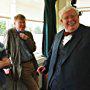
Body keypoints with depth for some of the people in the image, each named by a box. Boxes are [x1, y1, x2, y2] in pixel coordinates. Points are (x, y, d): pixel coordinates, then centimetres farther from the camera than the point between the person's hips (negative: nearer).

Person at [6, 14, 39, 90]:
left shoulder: (28, 34, 12)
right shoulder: (10, 32, -1)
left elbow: (33, 49, 7)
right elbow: (7, 49, 2)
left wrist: (27, 39, -7)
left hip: (33, 64, 5)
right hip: (22, 66, -5)